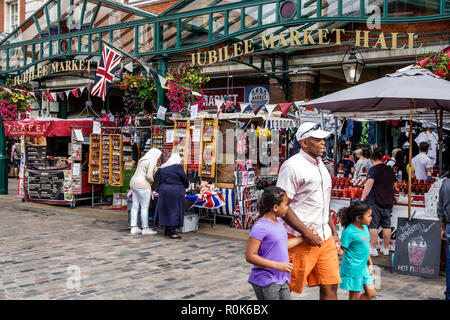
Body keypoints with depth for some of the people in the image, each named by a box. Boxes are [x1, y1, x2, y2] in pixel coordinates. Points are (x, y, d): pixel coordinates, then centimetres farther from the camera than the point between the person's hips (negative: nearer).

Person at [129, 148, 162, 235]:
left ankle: (133, 228, 10)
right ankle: (145, 228, 3)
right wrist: (153, 182, -1)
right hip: (143, 185, -9)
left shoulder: (143, 160, 17)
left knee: (135, 206, 8)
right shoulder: (152, 162, -12)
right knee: (144, 207, -2)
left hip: (134, 183, 9)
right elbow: (149, 176, -19)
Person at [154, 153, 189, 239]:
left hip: (164, 190, 7)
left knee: (166, 210, 13)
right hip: (175, 192, -7)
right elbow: (185, 179, -5)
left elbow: (159, 180, 10)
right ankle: (172, 232, -6)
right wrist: (185, 186, 14)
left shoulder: (162, 168, 10)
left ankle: (167, 231, 20)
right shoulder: (178, 167, -9)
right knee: (174, 211, -3)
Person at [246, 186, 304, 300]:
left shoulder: (278, 223, 9)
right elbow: (250, 256, -22)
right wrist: (277, 265, -24)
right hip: (266, 282, -9)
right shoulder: (260, 227, -19)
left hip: (282, 280, 9)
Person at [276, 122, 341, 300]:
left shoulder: (320, 165, 16)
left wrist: (333, 231, 20)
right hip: (301, 239, -8)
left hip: (325, 238, 8)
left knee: (330, 286, 7)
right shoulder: (292, 165, -12)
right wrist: (306, 233, -19)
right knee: (287, 289, 1)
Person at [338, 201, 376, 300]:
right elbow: (342, 250, -14)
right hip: (353, 268, -8)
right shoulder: (349, 232, -19)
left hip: (363, 267, 8)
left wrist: (370, 264, 21)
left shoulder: (365, 227, 6)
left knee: (371, 293, 11)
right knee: (355, 296, 2)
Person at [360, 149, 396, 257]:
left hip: (375, 202, -6)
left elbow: (369, 184, -20)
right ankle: (386, 249, 17)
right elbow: (394, 185, 22)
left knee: (373, 226, 0)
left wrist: (362, 198, -21)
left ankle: (373, 249, 1)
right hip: (388, 202, 6)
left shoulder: (373, 169, -8)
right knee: (386, 226, 11)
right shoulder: (390, 170, 11)